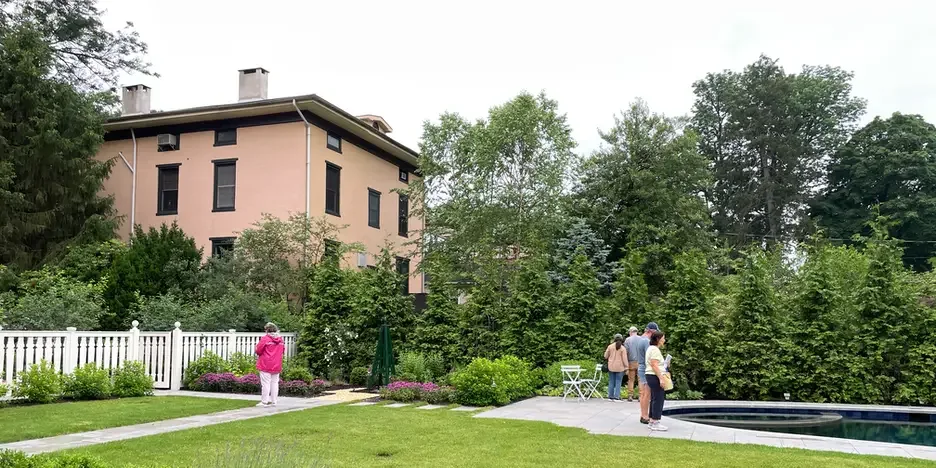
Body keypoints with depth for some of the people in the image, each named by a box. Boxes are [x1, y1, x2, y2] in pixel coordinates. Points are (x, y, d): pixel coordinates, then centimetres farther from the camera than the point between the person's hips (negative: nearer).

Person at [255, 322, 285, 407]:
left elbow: (258, 350, -9)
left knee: (265, 383, -1)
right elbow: (283, 350, 15)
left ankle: (264, 401, 1)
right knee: (274, 383, 9)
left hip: (266, 365, -5)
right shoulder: (280, 339, 5)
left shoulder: (265, 338, -11)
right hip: (277, 365, 5)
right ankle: (273, 401, 11)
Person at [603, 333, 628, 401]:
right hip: (620, 367, -3)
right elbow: (624, 359, -8)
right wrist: (626, 367, -1)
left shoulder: (610, 346, 1)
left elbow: (606, 356, 8)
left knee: (611, 382, 10)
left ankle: (610, 396, 12)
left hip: (611, 367, 3)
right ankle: (616, 397, -2)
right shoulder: (623, 348, -7)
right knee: (618, 382, 2)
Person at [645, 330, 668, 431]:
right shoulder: (655, 349, -14)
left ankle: (652, 421, 19)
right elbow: (654, 365, -21)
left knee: (654, 399, 14)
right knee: (658, 399, -8)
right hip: (655, 377, -11)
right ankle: (655, 423, -6)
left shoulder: (651, 348, 19)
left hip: (651, 376, 11)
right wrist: (660, 378, -23)